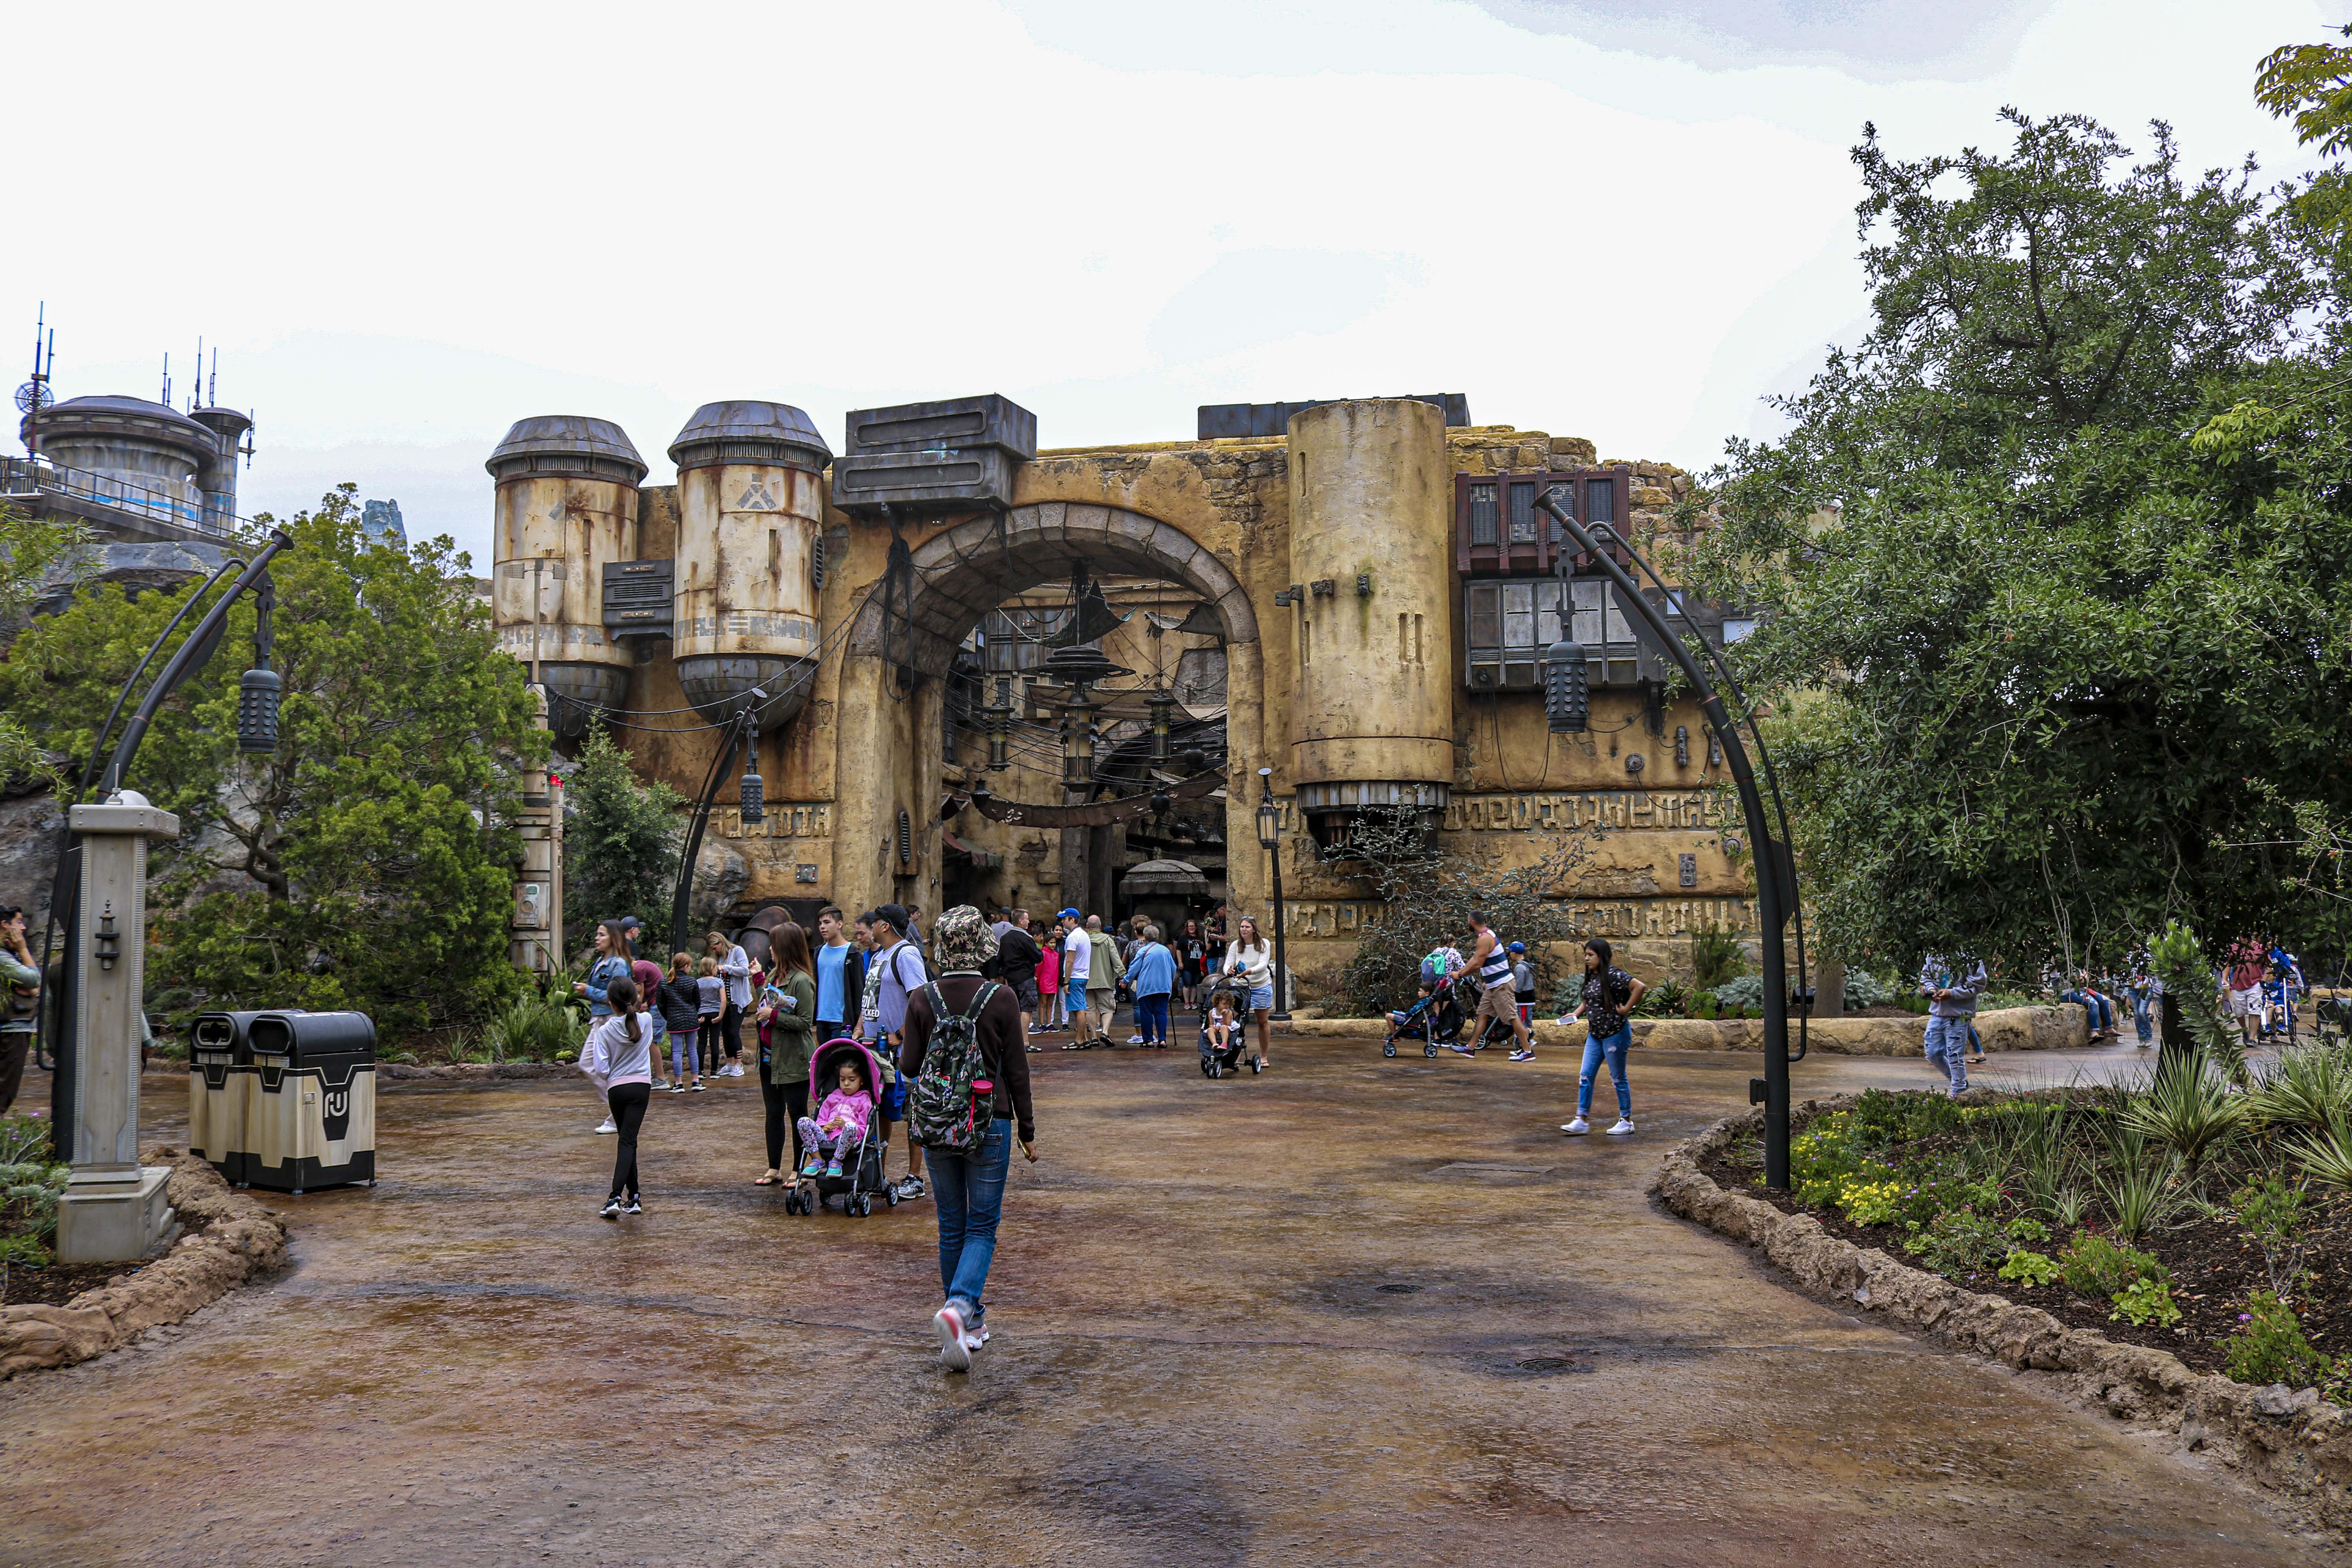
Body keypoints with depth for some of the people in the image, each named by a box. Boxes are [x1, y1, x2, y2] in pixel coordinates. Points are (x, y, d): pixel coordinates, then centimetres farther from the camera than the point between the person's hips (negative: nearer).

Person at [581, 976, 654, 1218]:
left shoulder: (605, 1031, -7)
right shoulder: (646, 1021, -3)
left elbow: (601, 1069, -10)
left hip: (616, 1089, 0)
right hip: (641, 1086, 0)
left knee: (627, 1140, 14)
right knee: (628, 1141, -7)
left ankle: (634, 1196, 15)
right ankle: (616, 1197, -19)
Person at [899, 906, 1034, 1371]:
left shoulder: (922, 1000, -5)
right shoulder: (1000, 999, -10)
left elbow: (909, 1067, -1)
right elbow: (1016, 1070, -5)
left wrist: (902, 1051, 22)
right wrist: (1028, 1130, 4)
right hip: (989, 1123, -2)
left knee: (952, 1226, 15)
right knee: (982, 1226, 3)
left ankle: (970, 1322, 23)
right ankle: (960, 1306, -20)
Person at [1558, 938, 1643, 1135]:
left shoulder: (1613, 975, -18)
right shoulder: (1591, 977, 8)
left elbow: (1640, 987, -28)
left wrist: (1626, 1009, -22)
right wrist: (1576, 1013, 5)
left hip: (1615, 1034, -8)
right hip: (1595, 1035, 8)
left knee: (1618, 1078, 4)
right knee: (1585, 1076, 4)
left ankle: (1627, 1121, 17)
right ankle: (1581, 1121, 7)